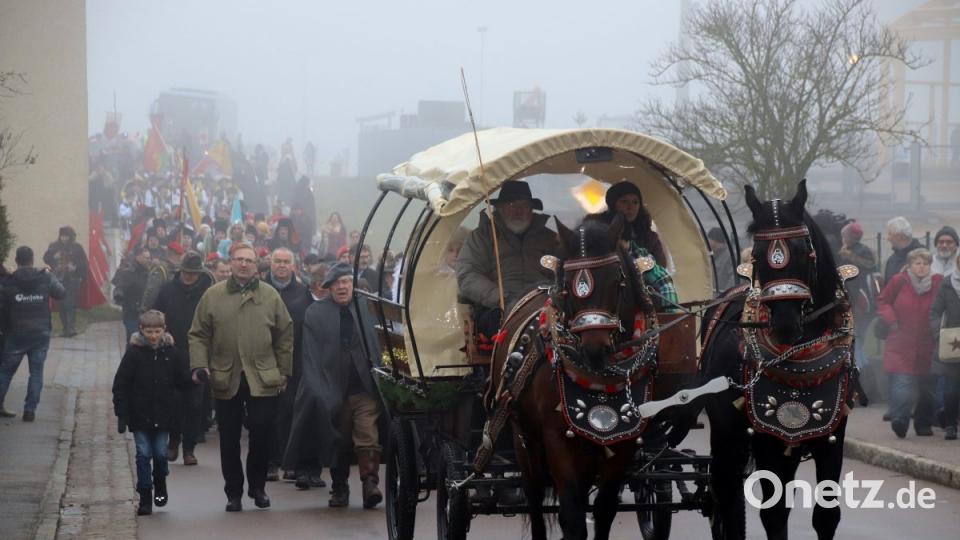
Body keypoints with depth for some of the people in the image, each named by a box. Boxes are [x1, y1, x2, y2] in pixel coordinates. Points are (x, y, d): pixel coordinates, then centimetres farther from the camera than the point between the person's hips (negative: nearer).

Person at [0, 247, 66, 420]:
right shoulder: (45, 279, -7)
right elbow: (61, 293, 8)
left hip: (16, 335, -1)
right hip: (41, 334, 1)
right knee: (36, 372, 7)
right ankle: (30, 410, 2)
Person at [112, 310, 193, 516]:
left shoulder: (171, 352, 2)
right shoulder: (134, 353, -4)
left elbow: (182, 380, 7)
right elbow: (120, 385, -3)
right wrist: (122, 414, -7)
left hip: (163, 415, 1)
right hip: (140, 415, -1)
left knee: (160, 454, 4)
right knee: (143, 454, -1)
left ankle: (160, 485, 32)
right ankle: (145, 499, 5)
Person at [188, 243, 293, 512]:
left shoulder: (270, 296, 6)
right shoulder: (213, 295, 5)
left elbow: (285, 337, 8)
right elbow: (198, 335, 6)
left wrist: (284, 373, 5)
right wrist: (199, 365, -7)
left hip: (263, 380, 0)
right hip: (225, 379, 0)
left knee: (262, 433, -2)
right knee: (229, 439, 6)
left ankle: (257, 487, 17)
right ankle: (233, 492, 16)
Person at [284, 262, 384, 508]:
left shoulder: (366, 310, 9)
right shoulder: (316, 313, 6)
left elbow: (376, 347, 10)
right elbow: (311, 354, 2)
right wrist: (317, 388, -6)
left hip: (364, 388, 0)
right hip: (334, 389, 0)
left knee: (368, 437, -14)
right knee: (338, 442, 8)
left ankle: (370, 483, -18)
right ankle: (339, 489, 19)